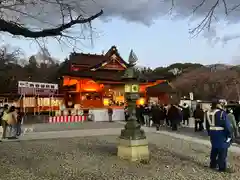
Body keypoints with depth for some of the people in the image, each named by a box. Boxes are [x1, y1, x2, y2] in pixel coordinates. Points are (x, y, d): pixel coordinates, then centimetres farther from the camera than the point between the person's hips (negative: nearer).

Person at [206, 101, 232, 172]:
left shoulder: (208, 113, 5)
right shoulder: (221, 113, -17)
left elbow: (207, 125, 12)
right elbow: (227, 124, -15)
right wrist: (229, 135, -7)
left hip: (212, 132, 7)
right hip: (221, 133, -7)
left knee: (214, 148, 19)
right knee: (222, 149, 2)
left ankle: (213, 164, 28)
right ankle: (222, 167, 6)